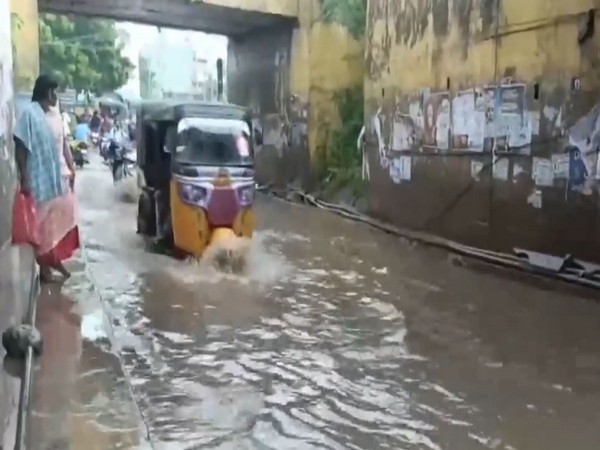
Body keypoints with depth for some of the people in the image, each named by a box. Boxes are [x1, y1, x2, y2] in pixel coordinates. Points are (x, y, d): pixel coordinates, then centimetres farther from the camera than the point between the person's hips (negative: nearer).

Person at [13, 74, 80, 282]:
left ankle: (57, 259, 28)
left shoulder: (55, 113, 9)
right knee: (44, 223, 2)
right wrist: (24, 178, -17)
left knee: (62, 219, 13)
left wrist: (71, 168, 10)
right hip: (40, 179, -7)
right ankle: (44, 266, 15)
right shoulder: (29, 113, -14)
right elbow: (20, 147, -15)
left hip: (60, 176, 7)